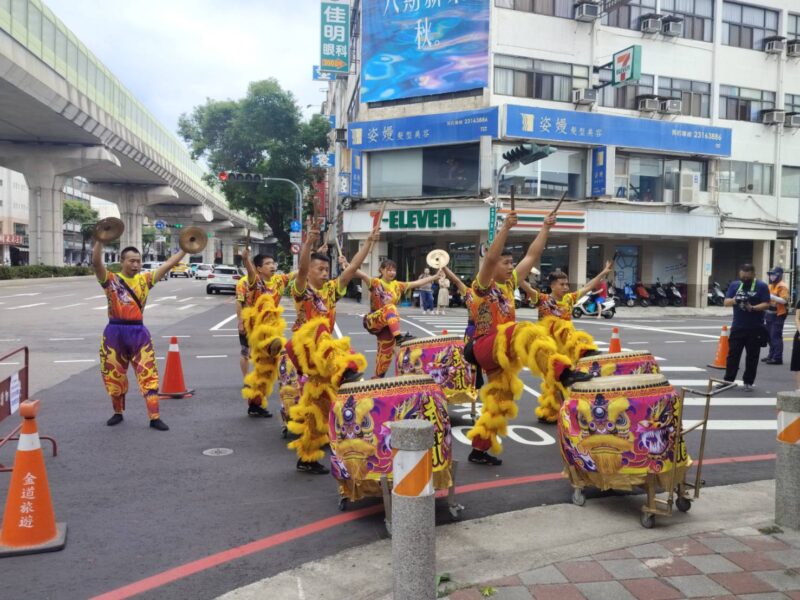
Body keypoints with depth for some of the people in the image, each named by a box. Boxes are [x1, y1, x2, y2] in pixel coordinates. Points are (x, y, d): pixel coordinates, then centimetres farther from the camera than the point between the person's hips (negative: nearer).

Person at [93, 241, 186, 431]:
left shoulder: (145, 279, 9)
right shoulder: (111, 279, 0)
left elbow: (167, 265, 8)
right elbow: (96, 263, -17)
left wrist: (185, 249, 5)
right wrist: (100, 240, -26)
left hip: (139, 332, 2)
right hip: (115, 332, -2)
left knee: (148, 374, -2)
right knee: (115, 375, 11)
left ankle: (155, 417, 1)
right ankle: (118, 413, 31)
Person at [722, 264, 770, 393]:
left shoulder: (761, 286, -3)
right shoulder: (735, 285, 7)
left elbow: (766, 304, -9)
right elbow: (726, 302, 1)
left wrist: (752, 308, -26)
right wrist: (734, 300, -21)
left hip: (755, 329, -2)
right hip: (737, 327, 2)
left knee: (752, 357, 5)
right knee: (733, 354, 5)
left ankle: (748, 382, 14)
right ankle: (728, 380, 12)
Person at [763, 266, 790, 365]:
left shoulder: (783, 286, -11)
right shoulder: (771, 285, 17)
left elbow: (784, 300, -22)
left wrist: (772, 297, -27)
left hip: (779, 315, -9)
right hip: (770, 314, 9)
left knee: (776, 336, -11)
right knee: (769, 336, 14)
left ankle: (778, 358, -10)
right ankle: (771, 355, 23)